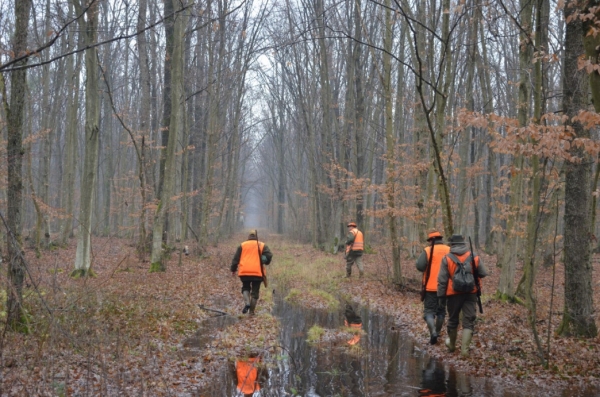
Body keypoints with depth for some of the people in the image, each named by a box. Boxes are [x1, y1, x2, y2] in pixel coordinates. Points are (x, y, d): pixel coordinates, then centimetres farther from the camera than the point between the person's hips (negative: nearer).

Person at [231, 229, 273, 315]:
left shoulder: (242, 245, 11)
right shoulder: (262, 245, 8)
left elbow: (236, 258, 8)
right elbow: (269, 256, -4)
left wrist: (233, 269, 16)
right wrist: (265, 262, 15)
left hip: (244, 272, 1)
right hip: (257, 273, -1)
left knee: (245, 288, 19)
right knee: (255, 291, 9)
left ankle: (247, 302, -9)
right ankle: (252, 311, 8)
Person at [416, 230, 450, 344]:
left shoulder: (427, 251, -8)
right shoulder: (449, 251, 2)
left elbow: (420, 266, -15)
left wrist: (427, 269, 5)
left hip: (431, 287, -3)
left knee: (429, 311, 4)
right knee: (441, 311, 18)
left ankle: (433, 332, -16)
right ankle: (437, 333, 24)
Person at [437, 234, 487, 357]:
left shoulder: (447, 259, -6)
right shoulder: (474, 258, -1)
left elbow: (442, 280, -7)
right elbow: (483, 274, 4)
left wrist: (441, 295, -1)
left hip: (454, 294, 0)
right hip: (471, 293, 0)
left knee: (453, 319, 17)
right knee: (468, 321, 2)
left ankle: (452, 345, 34)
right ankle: (464, 349, -8)